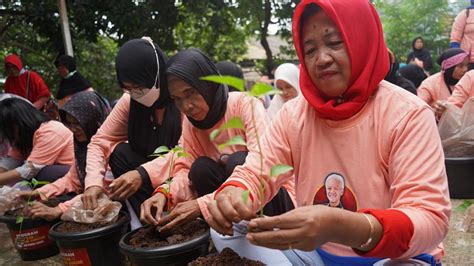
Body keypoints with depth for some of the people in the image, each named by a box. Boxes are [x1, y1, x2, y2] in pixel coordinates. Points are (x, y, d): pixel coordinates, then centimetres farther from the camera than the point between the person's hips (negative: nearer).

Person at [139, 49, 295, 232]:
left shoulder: (245, 105, -19)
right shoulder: (191, 121, 0)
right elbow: (186, 169, -4)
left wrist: (203, 204, -35)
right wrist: (164, 193, -27)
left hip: (278, 197, -5)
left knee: (239, 161, -29)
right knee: (201, 168, -19)